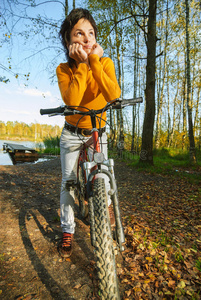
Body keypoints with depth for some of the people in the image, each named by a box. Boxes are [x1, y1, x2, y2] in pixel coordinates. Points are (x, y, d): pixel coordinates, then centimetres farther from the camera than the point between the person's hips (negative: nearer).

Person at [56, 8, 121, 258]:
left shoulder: (105, 63, -6)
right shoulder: (64, 69, -7)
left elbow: (114, 95, -26)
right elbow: (72, 101, -27)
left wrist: (94, 62, -26)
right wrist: (81, 65, -25)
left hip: (98, 132, 1)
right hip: (71, 134, 0)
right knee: (68, 182, 0)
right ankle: (67, 231, 17)